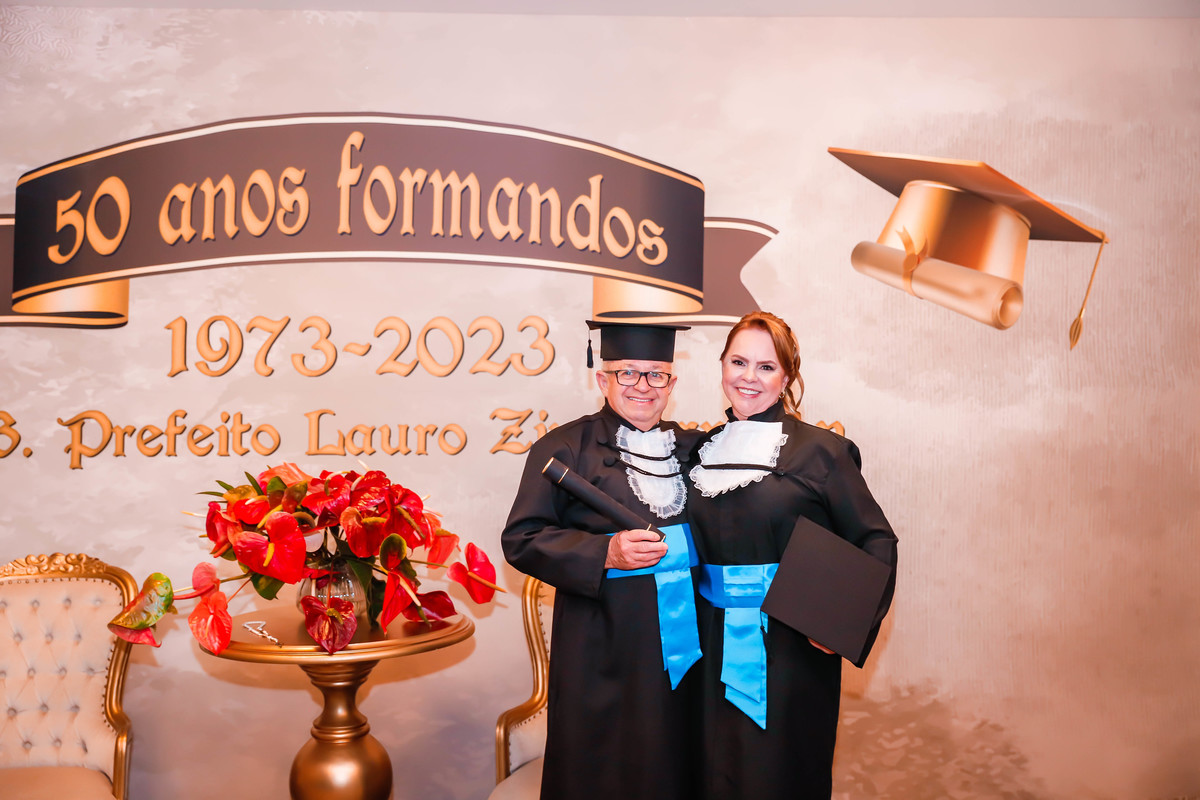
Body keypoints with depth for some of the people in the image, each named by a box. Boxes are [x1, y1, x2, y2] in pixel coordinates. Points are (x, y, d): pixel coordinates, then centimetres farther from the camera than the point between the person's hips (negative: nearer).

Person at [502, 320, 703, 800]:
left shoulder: (693, 449, 12)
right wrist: (605, 553, -19)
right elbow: (522, 539, -7)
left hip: (685, 648, 4)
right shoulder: (564, 449, -2)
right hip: (602, 653, -4)